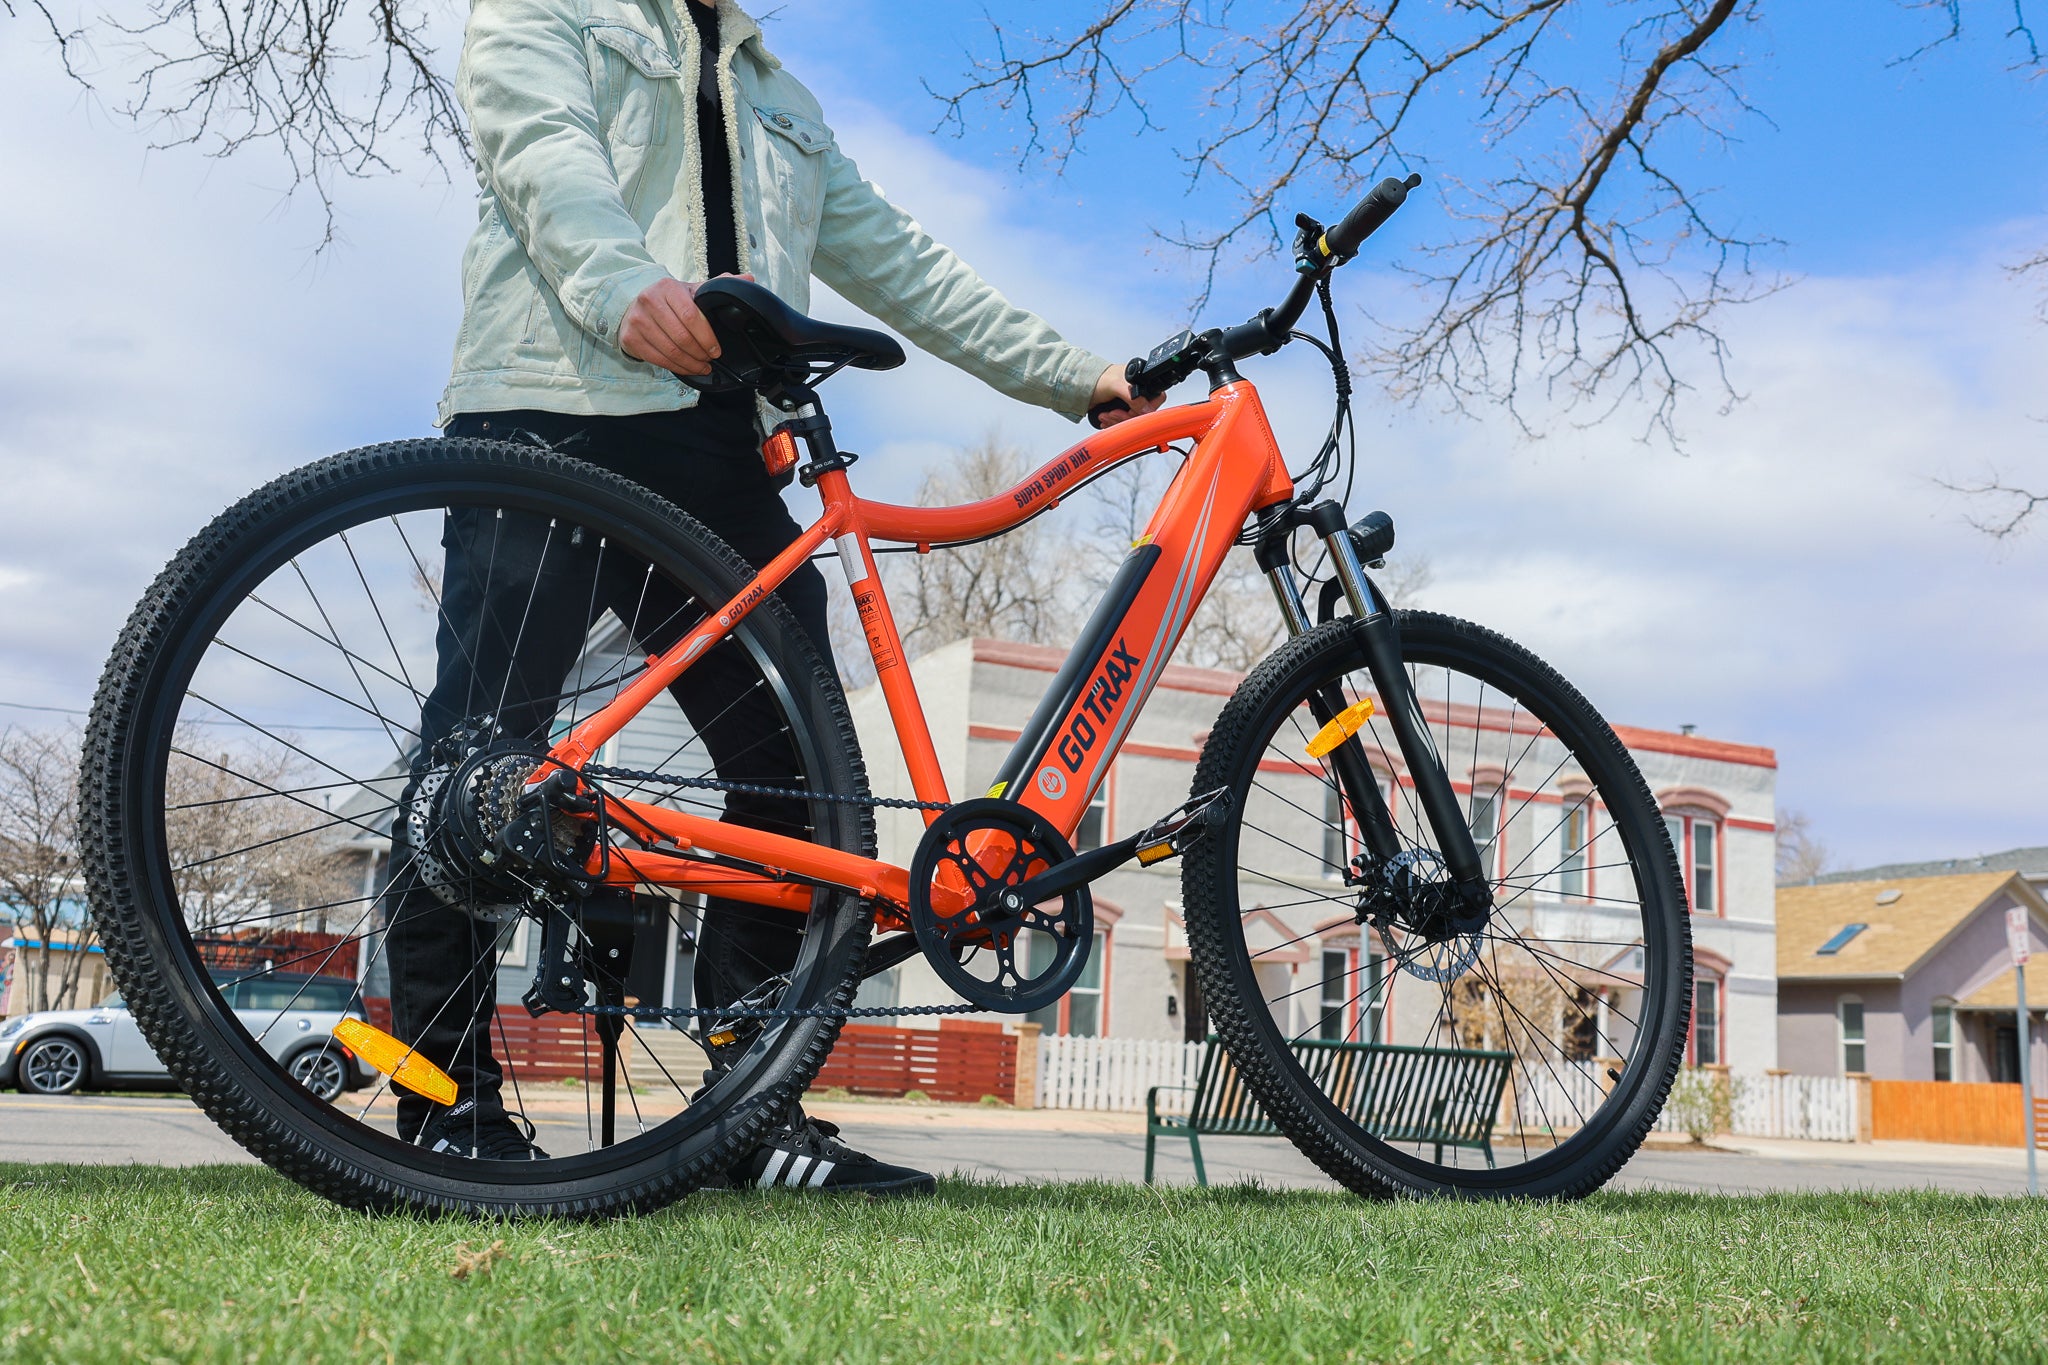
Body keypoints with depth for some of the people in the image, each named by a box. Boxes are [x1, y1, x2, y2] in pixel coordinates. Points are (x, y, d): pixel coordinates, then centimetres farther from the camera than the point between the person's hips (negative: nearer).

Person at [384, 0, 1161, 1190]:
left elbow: (902, 265, 30)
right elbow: (549, 157, -5)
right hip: (552, 416, -5)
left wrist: (1081, 377, 22)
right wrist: (627, 287, -28)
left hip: (722, 454, 6)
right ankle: (450, 1103, -2)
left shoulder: (785, 106, 35)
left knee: (801, 767, -4)